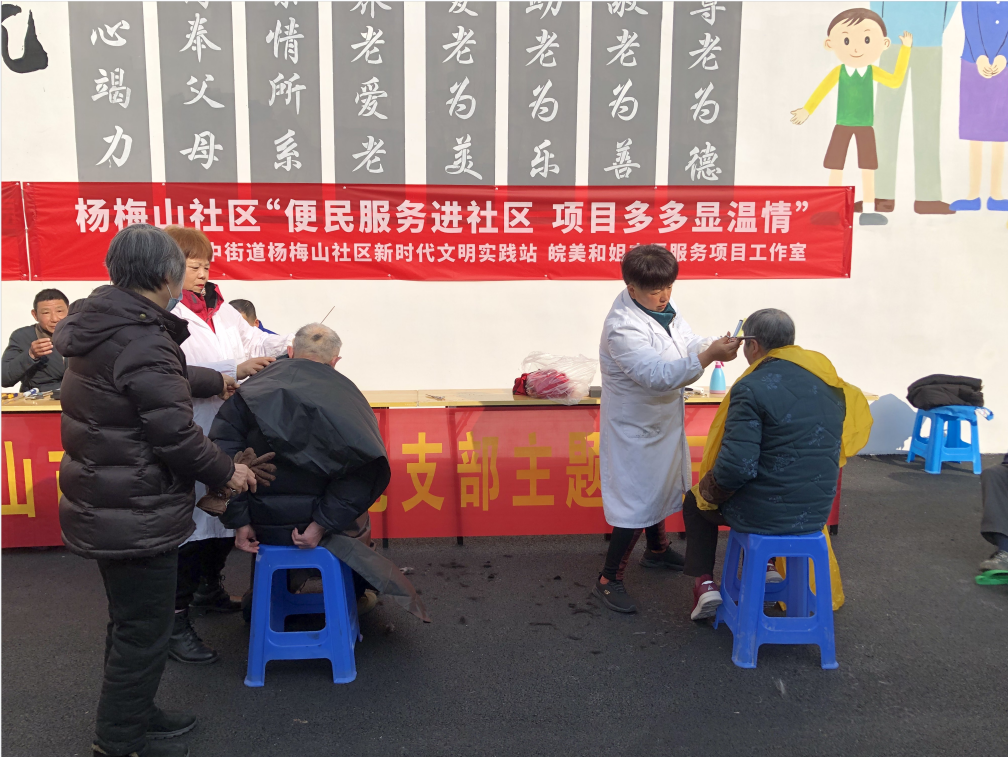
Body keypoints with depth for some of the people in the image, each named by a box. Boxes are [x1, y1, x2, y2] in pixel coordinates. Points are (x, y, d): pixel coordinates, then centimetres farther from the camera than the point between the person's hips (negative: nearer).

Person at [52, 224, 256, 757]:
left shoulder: (100, 326, 7)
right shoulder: (142, 342, -24)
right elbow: (175, 434, -24)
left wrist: (221, 379, 32)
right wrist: (227, 472, -8)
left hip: (105, 507, 10)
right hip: (136, 517, -10)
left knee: (131, 620, 24)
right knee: (143, 629, 6)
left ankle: (134, 713, 40)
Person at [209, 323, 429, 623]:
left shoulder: (254, 388, -4)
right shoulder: (347, 395, -9)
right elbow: (368, 468, -22)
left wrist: (238, 522, -9)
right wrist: (323, 523, -18)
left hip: (262, 527, 2)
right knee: (357, 522, 32)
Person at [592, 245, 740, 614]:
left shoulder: (663, 307, -2)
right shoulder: (622, 327, -30)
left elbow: (686, 343, 6)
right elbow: (658, 375, -36)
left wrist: (713, 345, -16)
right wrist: (709, 356, -43)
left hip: (661, 421, 9)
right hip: (634, 429, -9)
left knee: (658, 488, 26)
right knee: (635, 503, -3)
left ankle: (657, 551, 49)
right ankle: (609, 580, 12)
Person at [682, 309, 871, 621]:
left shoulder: (752, 388, -21)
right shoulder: (830, 382, 0)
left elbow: (736, 467, -25)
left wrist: (707, 492, -6)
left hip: (762, 514, -6)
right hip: (816, 513, 6)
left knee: (695, 502, 24)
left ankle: (705, 583, 17)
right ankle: (763, 565, 31)